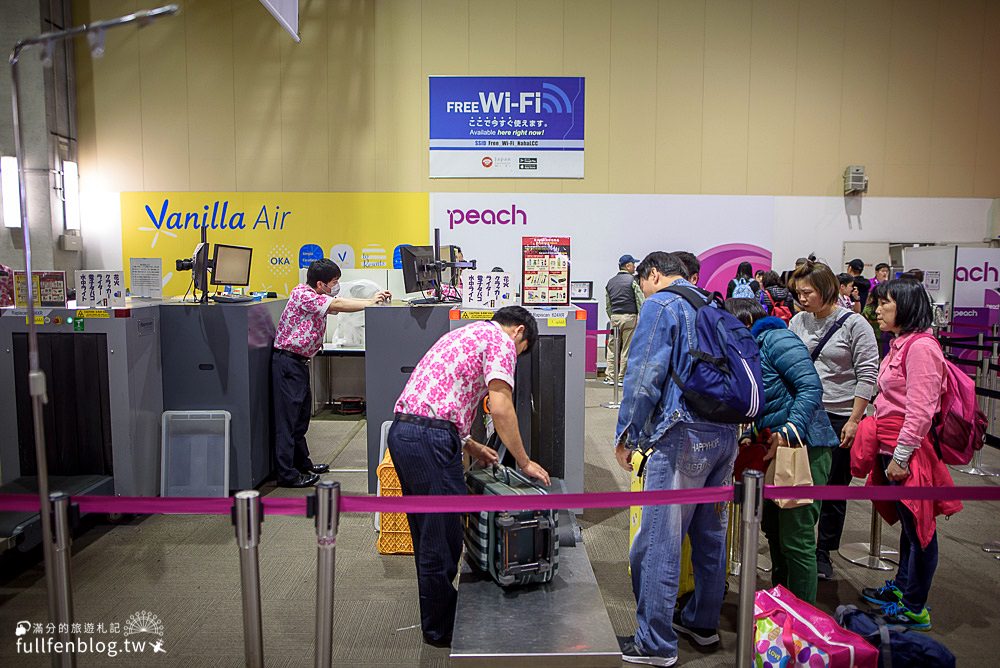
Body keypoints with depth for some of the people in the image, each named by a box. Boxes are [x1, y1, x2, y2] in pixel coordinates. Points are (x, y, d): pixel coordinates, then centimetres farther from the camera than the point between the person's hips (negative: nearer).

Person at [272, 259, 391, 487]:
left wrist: (371, 300, -1)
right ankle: (287, 474, -4)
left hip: (300, 362, 10)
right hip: (287, 361, -10)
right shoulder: (301, 294, -16)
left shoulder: (318, 298, 13)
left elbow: (340, 303, 11)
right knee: (288, 417, -7)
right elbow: (338, 305, -21)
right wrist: (369, 304, -14)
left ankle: (302, 463, 28)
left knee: (302, 415, 16)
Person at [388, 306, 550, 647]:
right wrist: (524, 462, -3)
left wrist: (471, 447, 26)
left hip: (401, 431, 10)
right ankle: (442, 629, 20)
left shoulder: (467, 334, 27)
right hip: (430, 441, -10)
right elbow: (500, 407, -13)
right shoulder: (500, 339, -1)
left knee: (428, 535, 21)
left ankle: (435, 619, 36)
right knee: (443, 539, 4)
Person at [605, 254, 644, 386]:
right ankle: (622, 378, 4)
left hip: (614, 317, 5)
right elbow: (641, 301, -9)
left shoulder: (610, 282, 12)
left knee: (612, 347, 9)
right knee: (627, 348, 1)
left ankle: (610, 377, 10)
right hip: (630, 317, -5)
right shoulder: (633, 280, -5)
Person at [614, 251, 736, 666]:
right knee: (710, 532, 18)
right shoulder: (714, 306, 18)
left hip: (684, 436, -9)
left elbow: (645, 375, -13)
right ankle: (703, 622, 33)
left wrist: (626, 434, -6)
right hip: (726, 434, 9)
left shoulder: (660, 305, -6)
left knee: (659, 539, -1)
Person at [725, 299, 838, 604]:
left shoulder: (776, 339, -11)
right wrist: (749, 438, 5)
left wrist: (788, 433, -29)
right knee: (773, 527, 20)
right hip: (777, 450, 10)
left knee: (796, 539, -2)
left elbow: (811, 387, -21)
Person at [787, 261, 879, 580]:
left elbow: (868, 374, -8)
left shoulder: (854, 324, -6)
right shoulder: (798, 321, 5)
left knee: (833, 489, 8)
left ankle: (823, 553, 24)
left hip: (840, 418, -3)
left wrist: (854, 421, -11)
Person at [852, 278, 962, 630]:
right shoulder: (901, 344, 14)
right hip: (892, 447, 10)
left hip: (909, 449, -10)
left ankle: (915, 609, 13)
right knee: (907, 522, 20)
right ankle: (901, 588, 34)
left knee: (918, 526, 2)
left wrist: (901, 456, -19)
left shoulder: (921, 346, -17)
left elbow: (920, 410, -21)